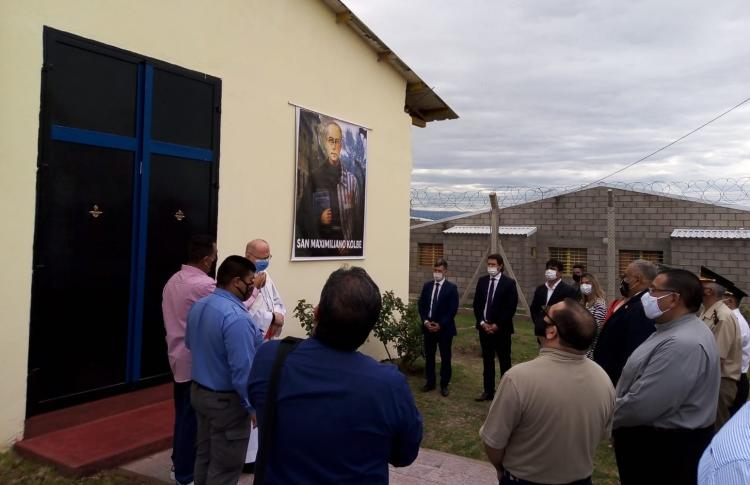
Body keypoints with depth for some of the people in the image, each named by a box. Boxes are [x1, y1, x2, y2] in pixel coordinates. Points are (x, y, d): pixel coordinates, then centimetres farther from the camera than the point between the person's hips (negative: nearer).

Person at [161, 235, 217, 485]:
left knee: (182, 414, 21)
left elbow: (173, 319, 12)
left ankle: (179, 462, 37)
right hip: (195, 361, -9)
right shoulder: (205, 285, -23)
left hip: (177, 356, 9)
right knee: (192, 418, 4)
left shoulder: (172, 281, 6)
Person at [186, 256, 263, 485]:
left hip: (198, 391, 9)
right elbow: (243, 370, -27)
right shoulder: (236, 317, -28)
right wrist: (252, 406, -17)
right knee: (225, 467, 7)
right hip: (226, 400, -9)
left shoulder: (198, 306, 1)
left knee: (205, 455, 23)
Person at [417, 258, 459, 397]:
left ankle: (444, 384, 17)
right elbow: (421, 305, 6)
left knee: (445, 357, 6)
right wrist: (426, 321, -7)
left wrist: (440, 325, -15)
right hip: (428, 326, 4)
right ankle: (430, 382, 24)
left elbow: (453, 310, -11)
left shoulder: (451, 288, -7)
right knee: (429, 356, 12)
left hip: (444, 328, -4)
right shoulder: (427, 286, 6)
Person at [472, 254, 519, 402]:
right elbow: (476, 304, 8)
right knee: (487, 360, 11)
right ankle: (488, 391, 19)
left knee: (504, 361, 4)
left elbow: (511, 307, -11)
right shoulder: (482, 281, 7)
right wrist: (482, 323, -5)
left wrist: (497, 325, -13)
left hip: (501, 329, -4)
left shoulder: (509, 282, -7)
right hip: (484, 327, 5)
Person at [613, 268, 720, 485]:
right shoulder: (675, 330, 7)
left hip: (665, 449, -9)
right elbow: (638, 387, 13)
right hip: (659, 441, 9)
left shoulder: (682, 344, -28)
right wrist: (613, 407, 3)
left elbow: (641, 406, -29)